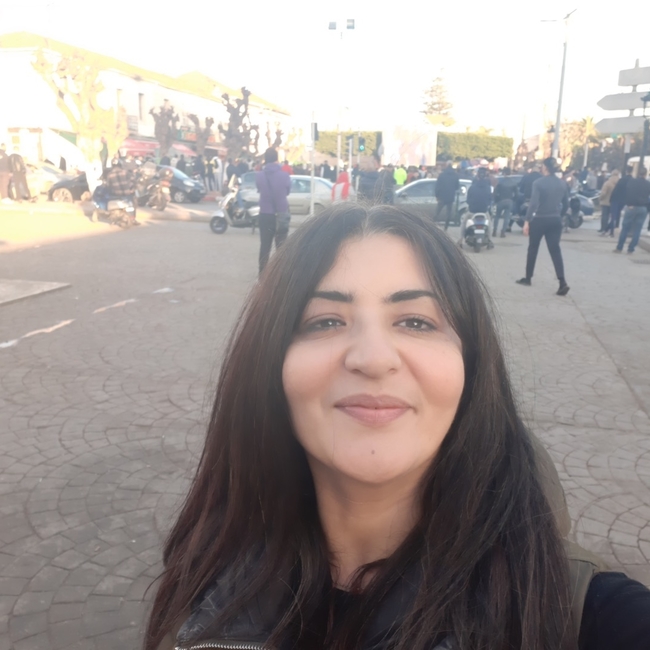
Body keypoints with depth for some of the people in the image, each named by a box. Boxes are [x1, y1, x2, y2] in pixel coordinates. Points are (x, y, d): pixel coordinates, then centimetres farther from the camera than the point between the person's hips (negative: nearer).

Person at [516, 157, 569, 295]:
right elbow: (566, 205, 10)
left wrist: (527, 221, -16)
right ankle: (563, 282, -12)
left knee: (533, 248, 12)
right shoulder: (562, 184, 6)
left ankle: (528, 278, 23)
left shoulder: (538, 183, -11)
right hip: (555, 221, 4)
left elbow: (534, 203, -18)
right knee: (555, 250, 1)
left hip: (539, 220, -4)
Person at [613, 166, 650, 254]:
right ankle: (630, 249, 5)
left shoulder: (631, 182, -3)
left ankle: (619, 248, 7)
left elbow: (626, 194, -3)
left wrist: (627, 204, 3)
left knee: (625, 228, 6)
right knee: (637, 230, 5)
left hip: (631, 207, -1)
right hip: (643, 209, 1)